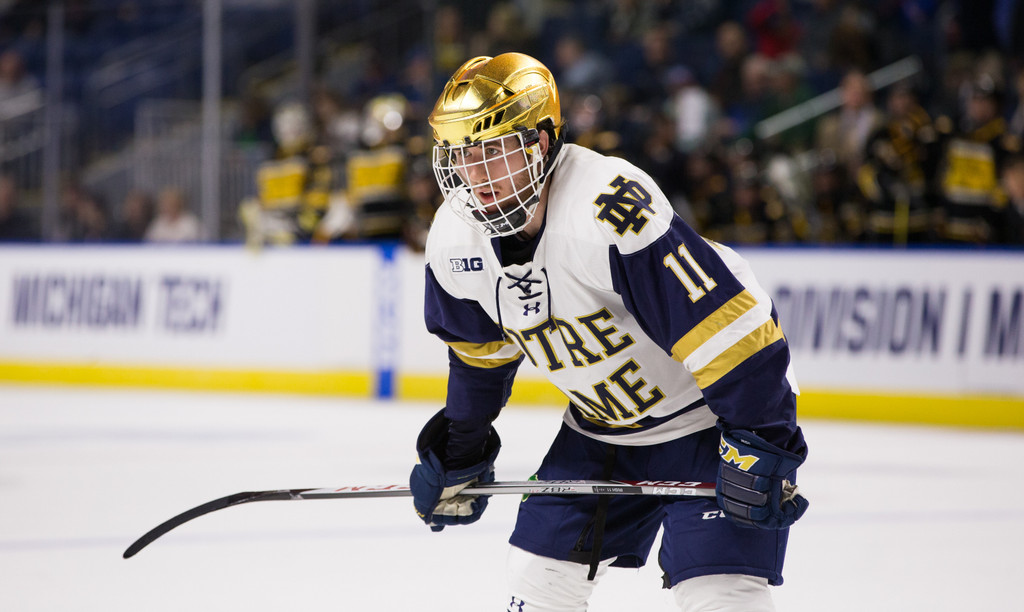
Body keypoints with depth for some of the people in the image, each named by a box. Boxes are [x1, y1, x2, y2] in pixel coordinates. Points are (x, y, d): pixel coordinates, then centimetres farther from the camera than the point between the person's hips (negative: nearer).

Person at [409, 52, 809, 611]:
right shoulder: (456, 237, -9)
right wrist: (459, 451, 17)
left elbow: (728, 324, -32)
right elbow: (478, 350, 13)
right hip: (599, 430, 7)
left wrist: (760, 445, -30)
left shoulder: (614, 209, -34)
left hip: (709, 418, -7)